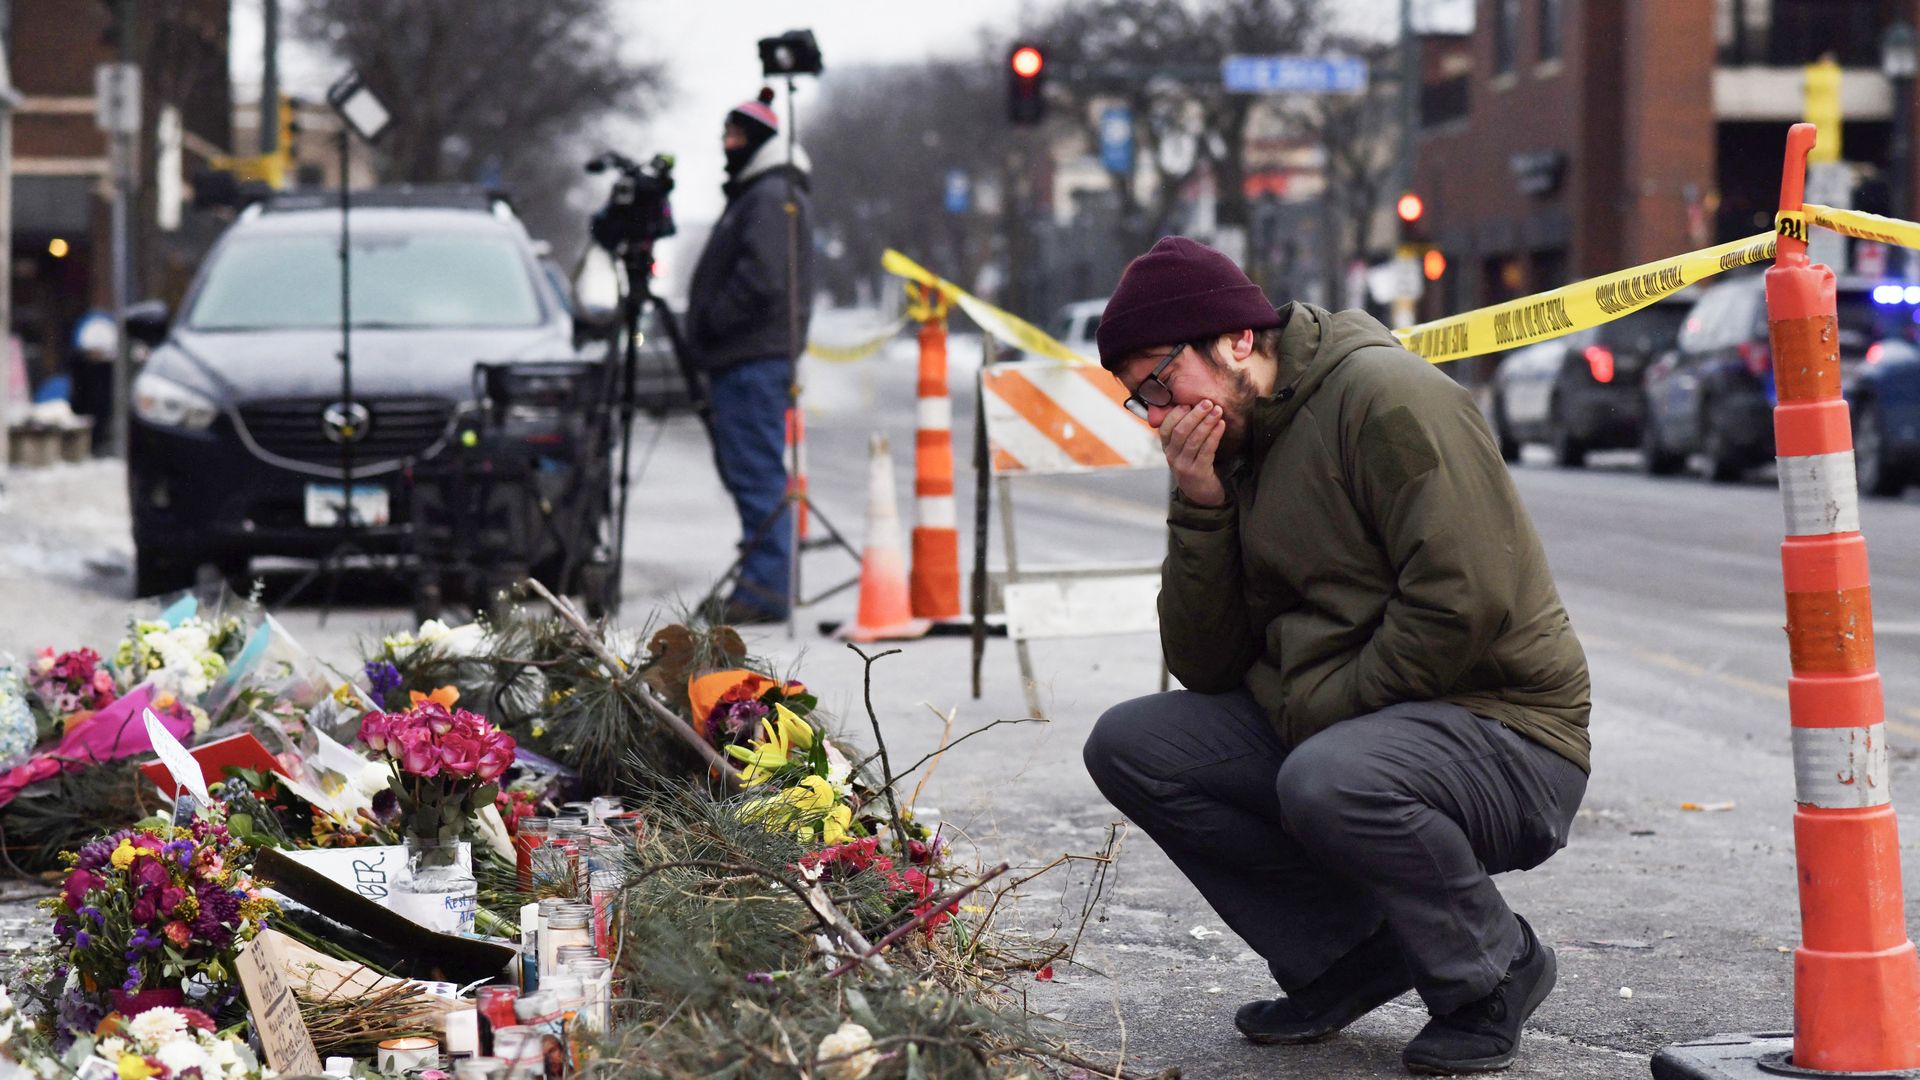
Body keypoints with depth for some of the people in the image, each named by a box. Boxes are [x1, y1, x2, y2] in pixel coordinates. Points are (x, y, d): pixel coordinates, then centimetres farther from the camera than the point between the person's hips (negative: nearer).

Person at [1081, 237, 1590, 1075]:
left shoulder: (1384, 395, -13)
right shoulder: (1234, 454, 12)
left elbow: (1467, 599, -24)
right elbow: (1207, 669, 7)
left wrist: (1322, 711, -18)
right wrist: (1200, 509, -5)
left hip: (1504, 733, -8)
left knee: (1329, 780, -37)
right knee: (1129, 747, -3)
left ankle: (1492, 974, -9)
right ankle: (1350, 960, 3)